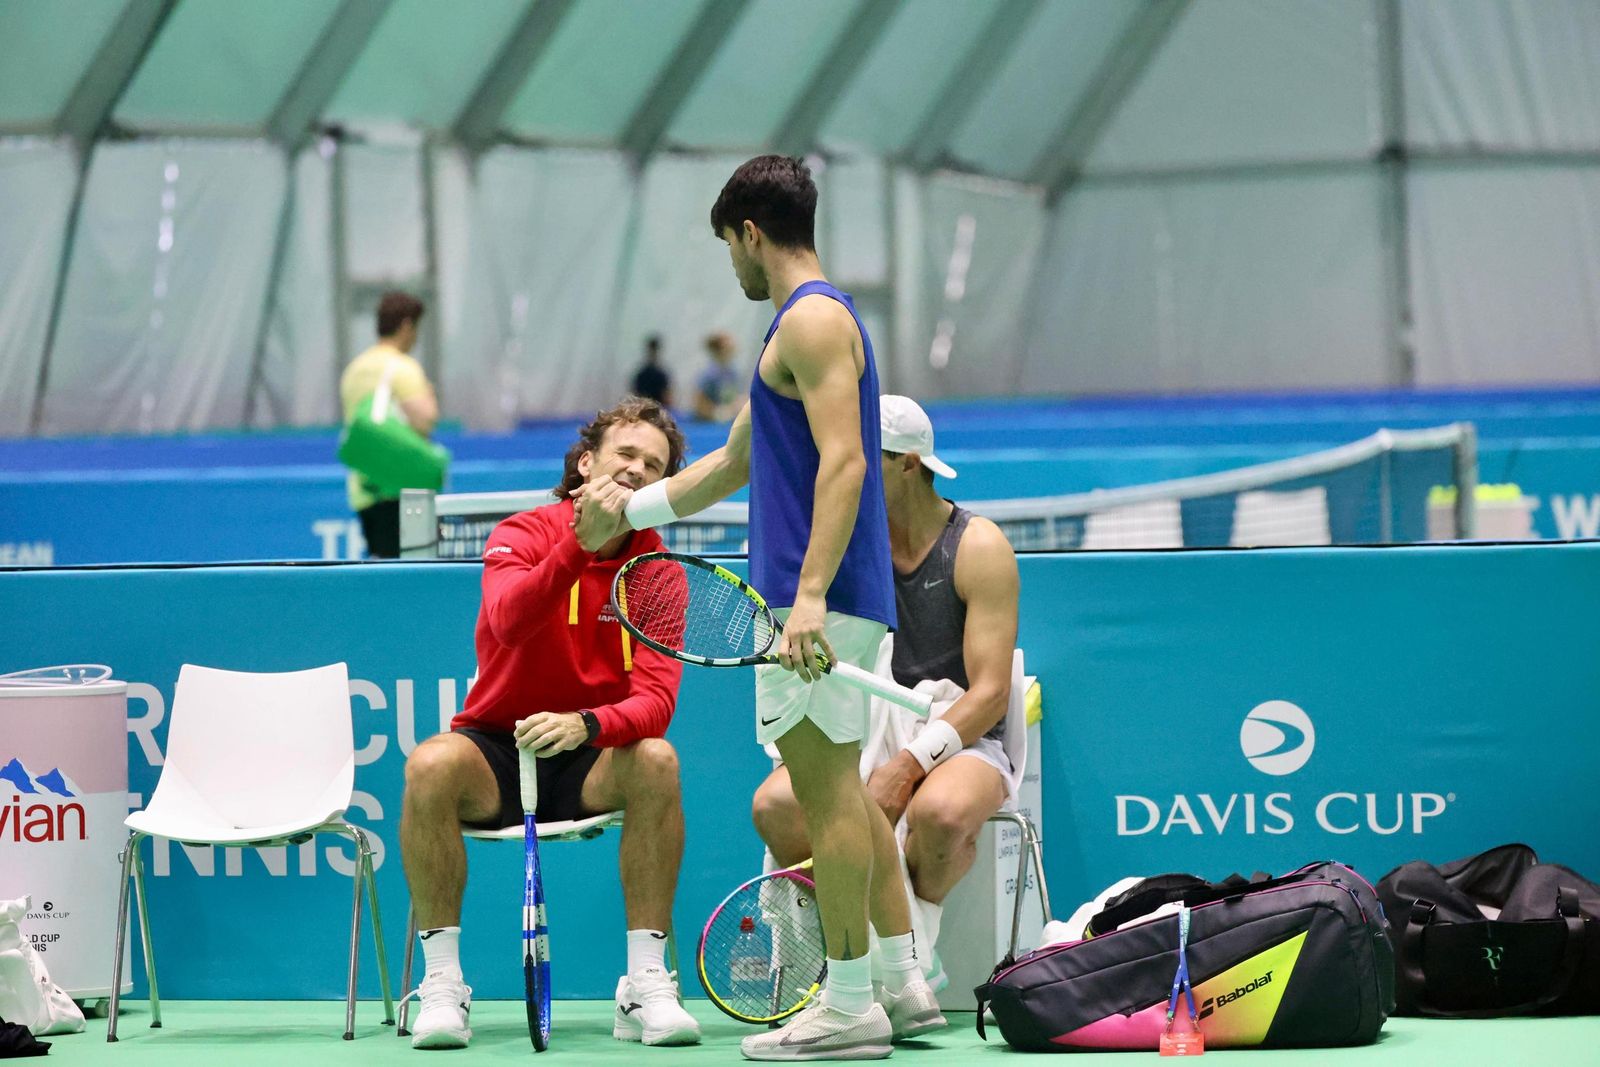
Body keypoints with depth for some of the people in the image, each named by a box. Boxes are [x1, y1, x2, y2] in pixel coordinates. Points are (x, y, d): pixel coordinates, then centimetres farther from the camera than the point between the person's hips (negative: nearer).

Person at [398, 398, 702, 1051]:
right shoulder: (524, 536, -6)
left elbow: (654, 699, -15)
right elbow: (509, 622, -29)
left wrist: (585, 723, -36)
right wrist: (581, 542, -40)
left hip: (589, 758, 1)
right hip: (497, 748, -1)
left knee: (657, 762, -31)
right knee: (430, 766, -33)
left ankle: (646, 984, -25)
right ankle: (441, 984, -24)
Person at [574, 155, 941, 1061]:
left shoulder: (813, 319, -11)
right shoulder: (808, 322, 22)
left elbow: (844, 460, -22)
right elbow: (735, 463, 30)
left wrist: (810, 593, -29)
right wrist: (631, 509, 34)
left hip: (819, 598, -10)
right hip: (829, 600, 10)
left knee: (825, 784, -8)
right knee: (840, 788, 13)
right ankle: (904, 985, 17)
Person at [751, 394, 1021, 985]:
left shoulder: (978, 547, -5)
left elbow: (990, 692, -12)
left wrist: (908, 765, -24)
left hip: (962, 741, -3)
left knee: (940, 811, -40)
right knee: (775, 803, -29)